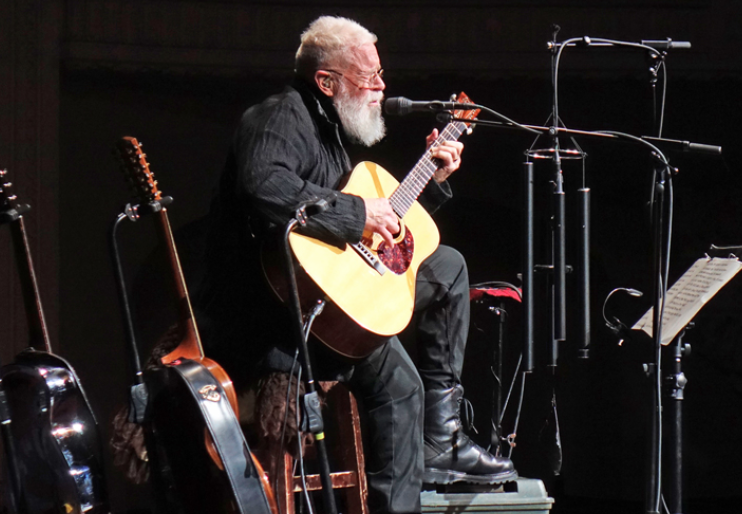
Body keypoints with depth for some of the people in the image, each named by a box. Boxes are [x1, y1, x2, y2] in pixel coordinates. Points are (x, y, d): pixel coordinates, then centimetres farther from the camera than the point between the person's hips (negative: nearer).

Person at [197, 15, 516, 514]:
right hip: (269, 318, -11)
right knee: (396, 375, -24)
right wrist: (357, 213, -28)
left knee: (447, 266, 16)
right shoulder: (282, 118, -13)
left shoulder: (332, 133, 19)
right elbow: (263, 189, -35)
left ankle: (440, 440, 10)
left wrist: (433, 181, 19)